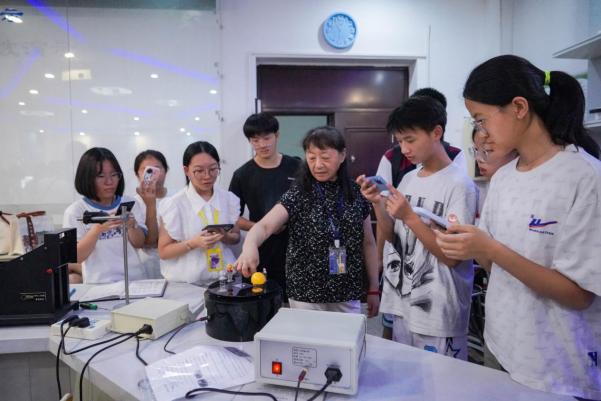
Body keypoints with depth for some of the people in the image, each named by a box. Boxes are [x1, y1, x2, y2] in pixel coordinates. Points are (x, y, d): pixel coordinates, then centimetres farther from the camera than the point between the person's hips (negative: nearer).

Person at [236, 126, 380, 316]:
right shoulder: (298, 195, -9)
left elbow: (368, 243, 7)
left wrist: (374, 289, 7)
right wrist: (250, 246, -44)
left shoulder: (356, 194, 0)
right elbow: (264, 225, -22)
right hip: (306, 296, -2)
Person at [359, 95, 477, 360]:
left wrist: (409, 217, -23)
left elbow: (452, 256, -17)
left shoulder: (459, 184, -14)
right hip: (402, 304, 7)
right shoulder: (408, 179, 6)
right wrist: (378, 203, -8)